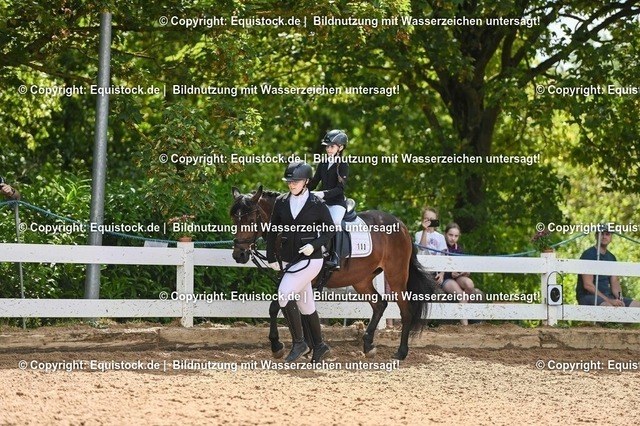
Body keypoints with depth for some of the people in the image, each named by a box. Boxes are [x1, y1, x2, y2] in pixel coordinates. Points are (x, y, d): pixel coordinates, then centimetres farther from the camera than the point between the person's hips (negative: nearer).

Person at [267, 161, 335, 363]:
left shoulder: (317, 204, -8)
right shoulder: (281, 202, 3)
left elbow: (330, 230, -2)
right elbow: (273, 230, 9)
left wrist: (314, 245, -17)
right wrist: (271, 257, 5)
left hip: (310, 259, -5)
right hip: (288, 259, 5)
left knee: (285, 294, -20)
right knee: (305, 303, 13)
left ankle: (298, 342, -8)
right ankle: (319, 346, 29)